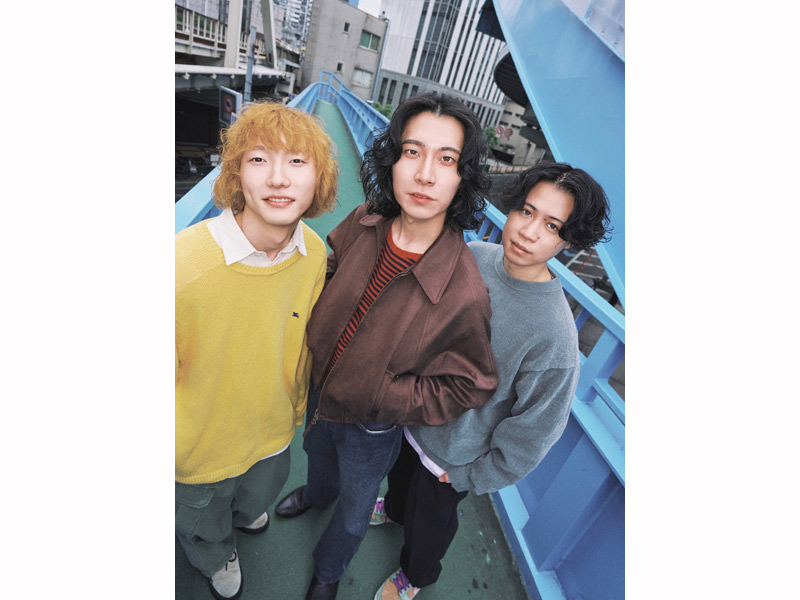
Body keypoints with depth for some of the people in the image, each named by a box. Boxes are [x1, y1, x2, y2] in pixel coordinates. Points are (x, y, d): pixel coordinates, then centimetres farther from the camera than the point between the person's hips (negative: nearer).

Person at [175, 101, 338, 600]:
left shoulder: (314, 254, -19)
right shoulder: (185, 262, -35)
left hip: (273, 432, 4)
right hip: (198, 451, -3)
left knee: (259, 496, 37)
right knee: (205, 526, 31)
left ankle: (245, 513, 75)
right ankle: (219, 558, 69)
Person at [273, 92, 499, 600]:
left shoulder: (465, 293, -36)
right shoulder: (365, 223, -21)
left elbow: (469, 387, -21)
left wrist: (380, 398, -24)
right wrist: (317, 339, -3)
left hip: (370, 429, -4)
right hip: (320, 387, 5)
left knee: (354, 509, 27)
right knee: (317, 452, 38)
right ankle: (317, 492, 77)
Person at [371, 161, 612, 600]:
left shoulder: (555, 337, -33)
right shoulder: (472, 255, -18)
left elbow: (531, 433, -21)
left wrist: (470, 477, -9)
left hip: (453, 455, -4)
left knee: (431, 518, 25)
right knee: (400, 474, 34)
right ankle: (395, 508, 71)